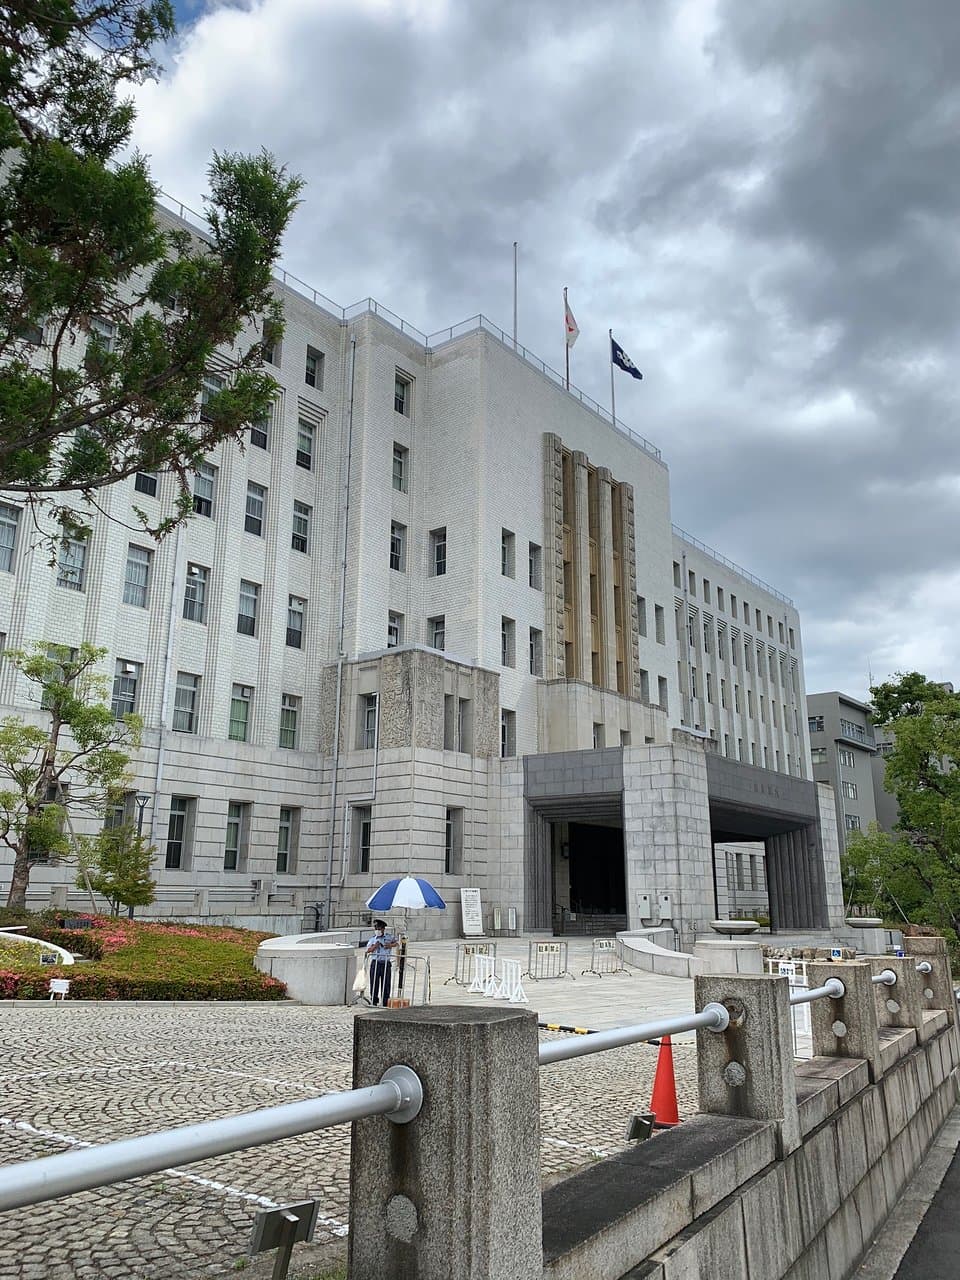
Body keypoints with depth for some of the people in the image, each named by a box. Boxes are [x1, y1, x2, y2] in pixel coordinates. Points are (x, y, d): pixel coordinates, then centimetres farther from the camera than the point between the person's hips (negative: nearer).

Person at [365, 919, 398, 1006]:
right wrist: (374, 946, -12)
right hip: (375, 963, 1)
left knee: (386, 983, 2)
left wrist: (390, 945, -11)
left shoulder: (389, 937, 7)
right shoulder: (373, 939, 9)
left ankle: (386, 1001, 10)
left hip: (386, 963, -1)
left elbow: (397, 943, 7)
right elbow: (368, 950, 6)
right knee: (374, 982, 1)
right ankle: (374, 1000, 11)